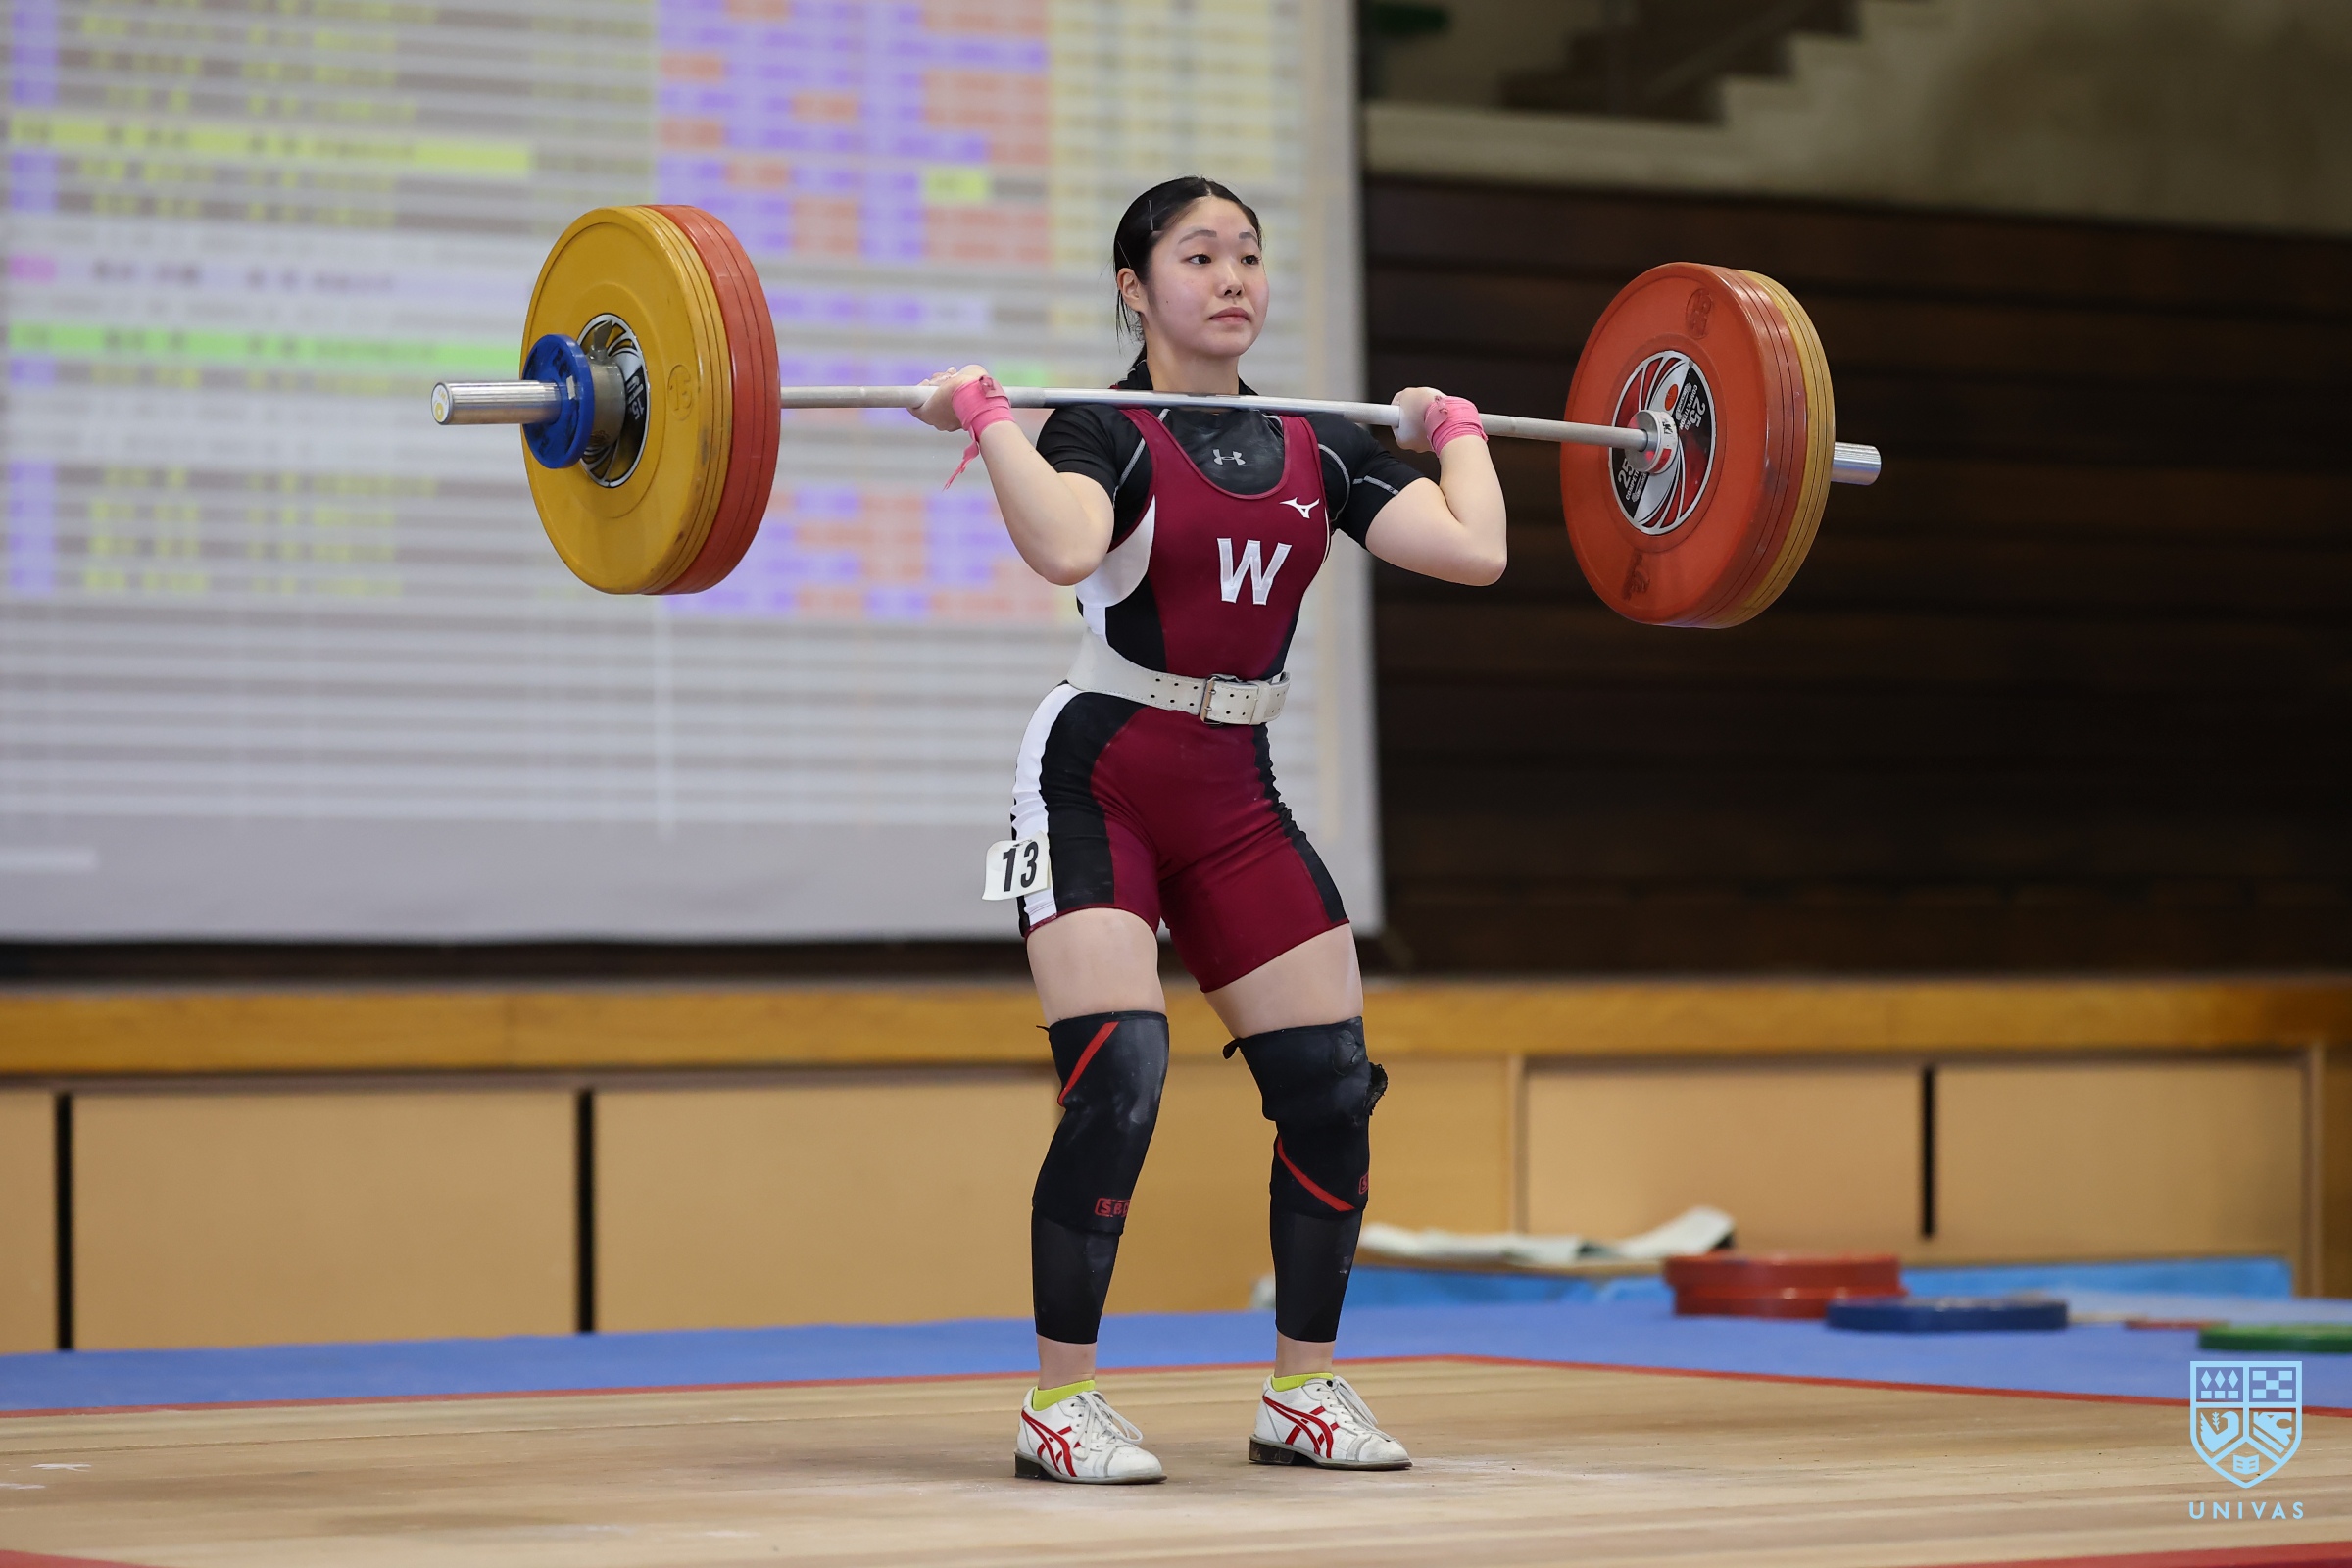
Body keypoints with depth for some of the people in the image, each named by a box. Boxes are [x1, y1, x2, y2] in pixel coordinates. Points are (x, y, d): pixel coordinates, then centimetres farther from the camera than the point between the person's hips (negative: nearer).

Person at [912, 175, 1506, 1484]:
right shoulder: (1104, 436, -10)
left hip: (1236, 800, 6)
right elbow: (1067, 549, -34)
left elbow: (1476, 551, -8)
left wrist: (1456, 431, 8)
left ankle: (1304, 1393, 15)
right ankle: (1062, 1405, -8)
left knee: (1334, 1086, 1)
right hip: (1098, 786, -6)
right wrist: (985, 415, -25)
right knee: (1120, 1079, -19)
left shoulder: (1318, 449, 5)